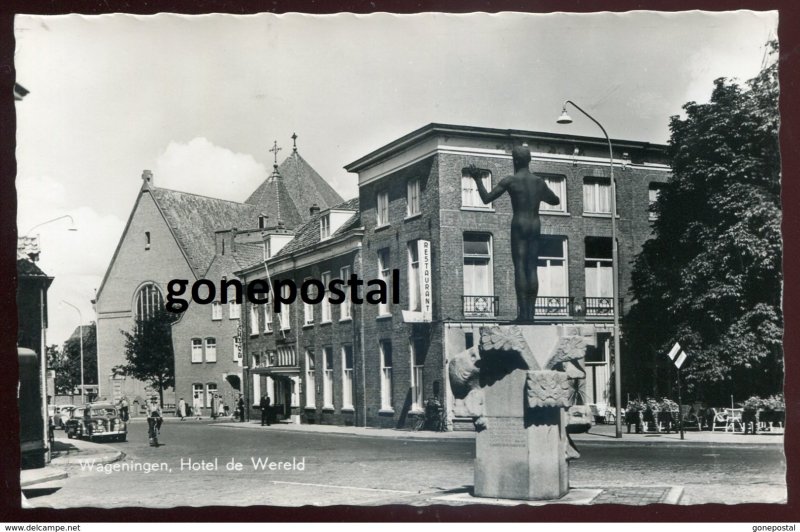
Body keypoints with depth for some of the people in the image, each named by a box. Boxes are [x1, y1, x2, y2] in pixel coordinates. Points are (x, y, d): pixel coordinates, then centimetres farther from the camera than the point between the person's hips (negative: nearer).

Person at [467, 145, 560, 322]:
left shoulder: (509, 180, -4)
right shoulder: (539, 181, 12)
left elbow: (486, 199, -3)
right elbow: (556, 201, 26)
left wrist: (478, 180, 9)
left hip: (519, 226, -4)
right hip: (535, 228, 4)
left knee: (519, 269, -7)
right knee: (532, 270, 3)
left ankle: (522, 313, -13)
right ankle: (531, 312, -3)